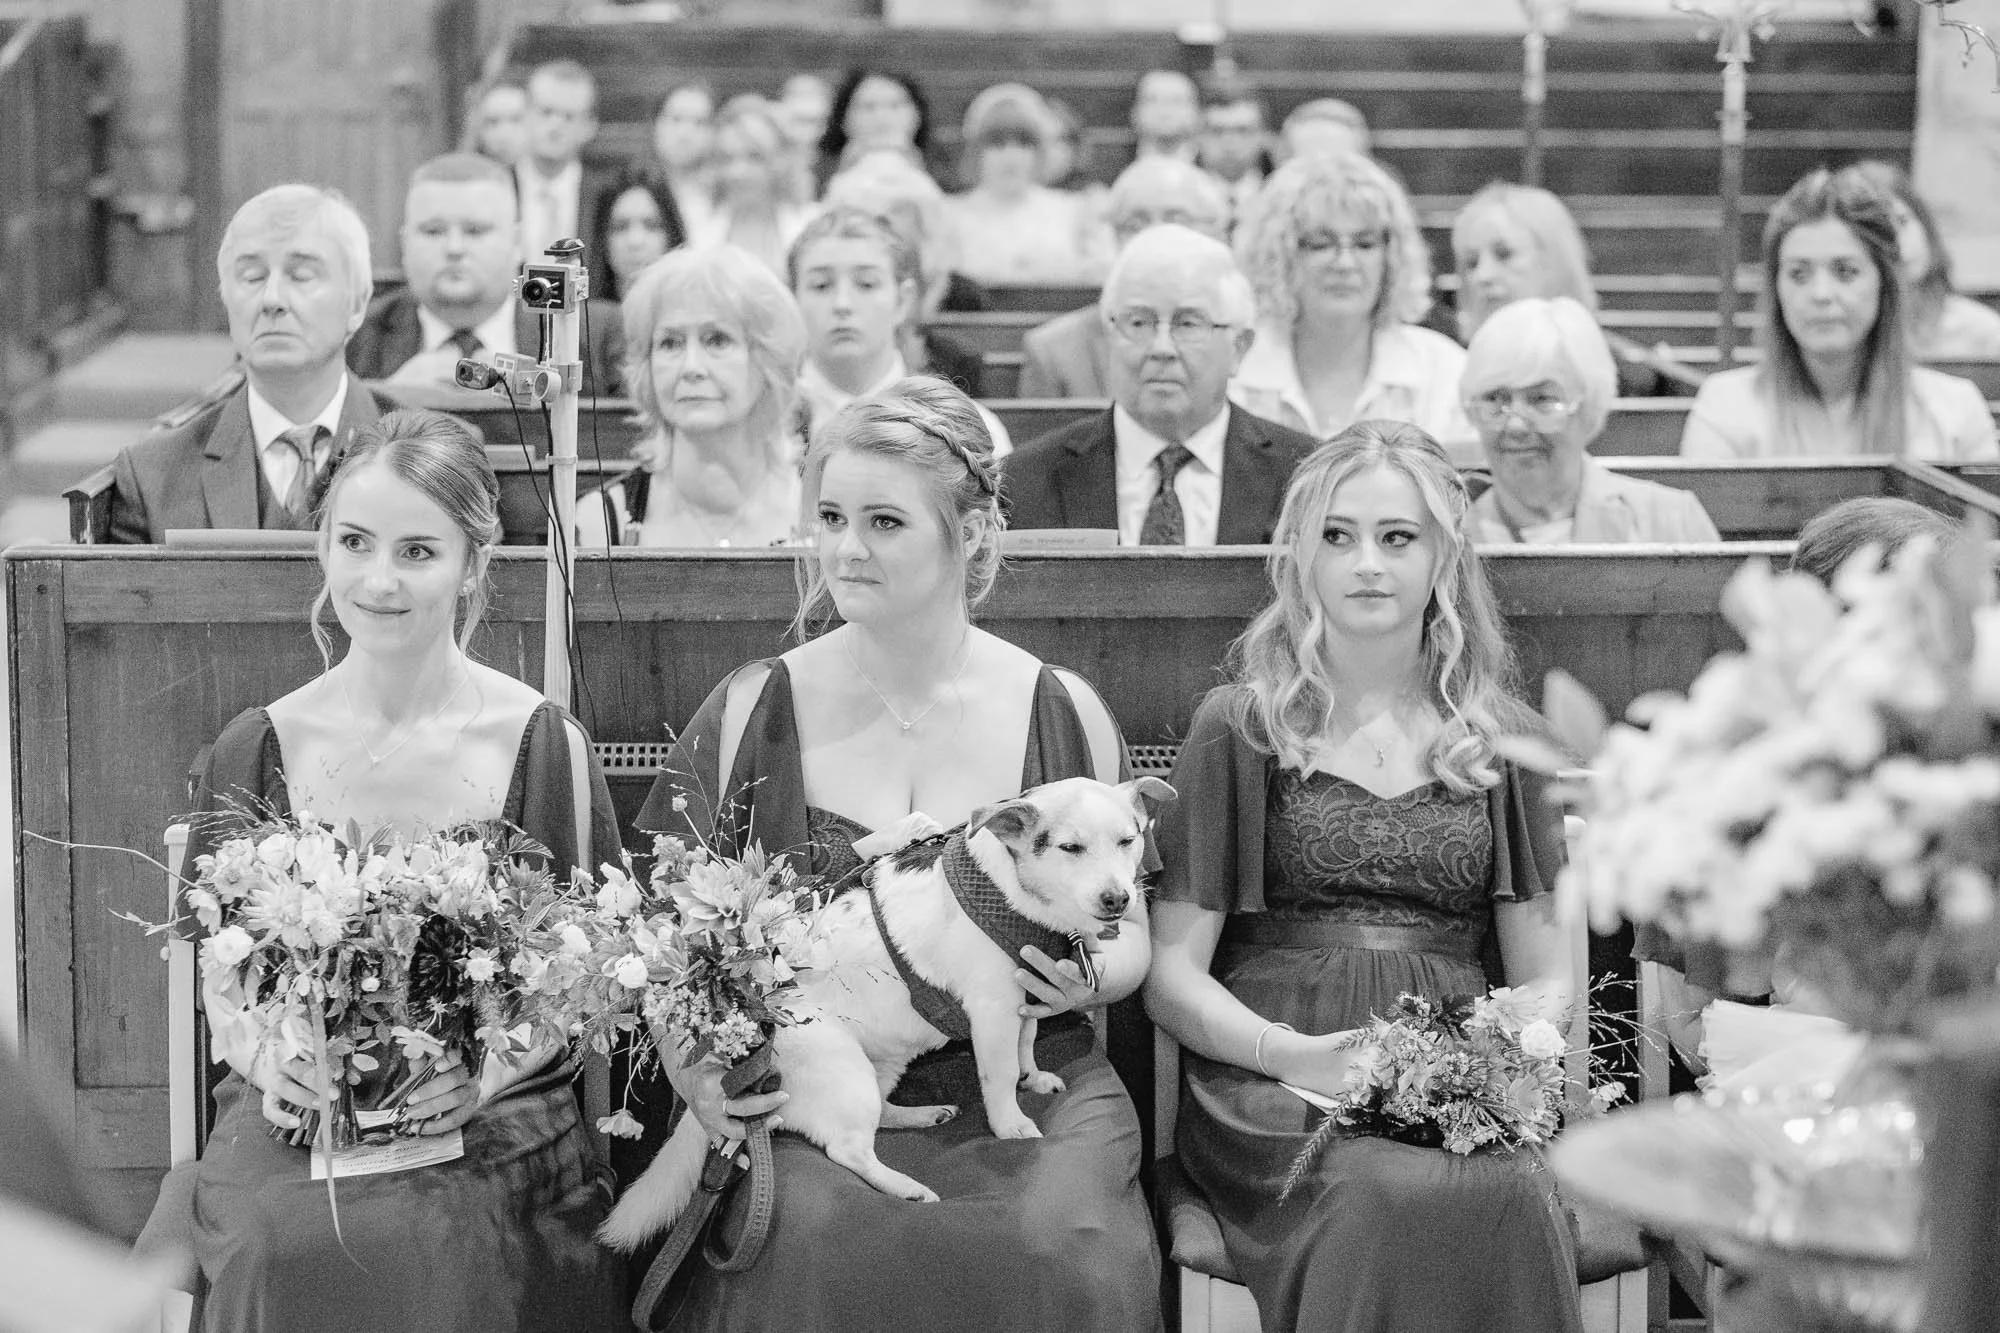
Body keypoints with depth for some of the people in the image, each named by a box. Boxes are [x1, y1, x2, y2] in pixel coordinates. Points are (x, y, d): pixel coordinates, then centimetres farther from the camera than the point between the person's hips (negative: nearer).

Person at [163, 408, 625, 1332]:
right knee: (281, 1244, -32)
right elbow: (218, 972, 12)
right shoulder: (256, 752, 7)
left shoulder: (544, 746, 1)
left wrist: (488, 1069, -12)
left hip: (493, 1117, -1)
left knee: (431, 1244, -34)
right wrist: (265, 1058, -10)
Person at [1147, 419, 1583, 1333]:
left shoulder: (1498, 742, 18)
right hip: (1273, 1085, -2)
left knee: (1512, 1196, -34)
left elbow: (1547, 976, 16)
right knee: (1390, 1195, -37)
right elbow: (1171, 976, 5)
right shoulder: (1238, 728, 10)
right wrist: (1292, 1052, -14)